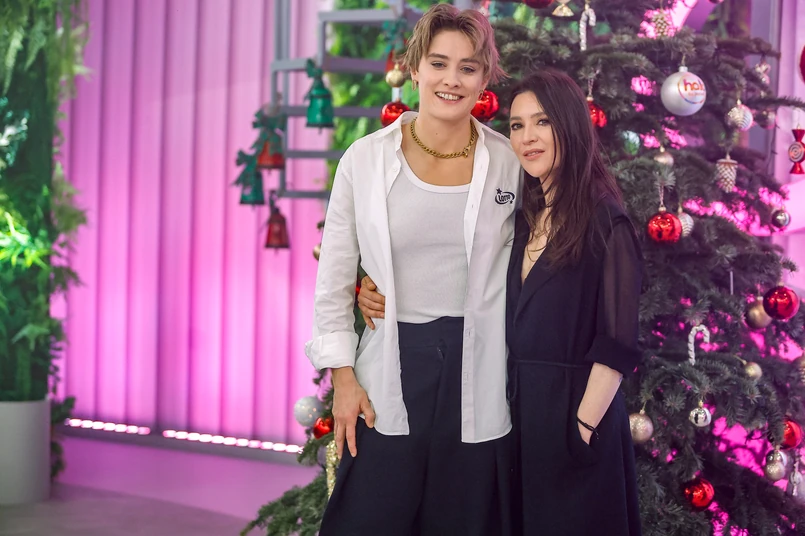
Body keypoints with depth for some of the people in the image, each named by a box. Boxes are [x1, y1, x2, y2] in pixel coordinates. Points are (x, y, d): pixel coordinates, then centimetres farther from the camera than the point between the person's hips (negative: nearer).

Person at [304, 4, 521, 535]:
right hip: (391, 372, 0)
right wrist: (342, 377, -1)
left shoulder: (510, 162, -1)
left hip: (479, 373, 1)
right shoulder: (365, 159, -2)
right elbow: (334, 277, 3)